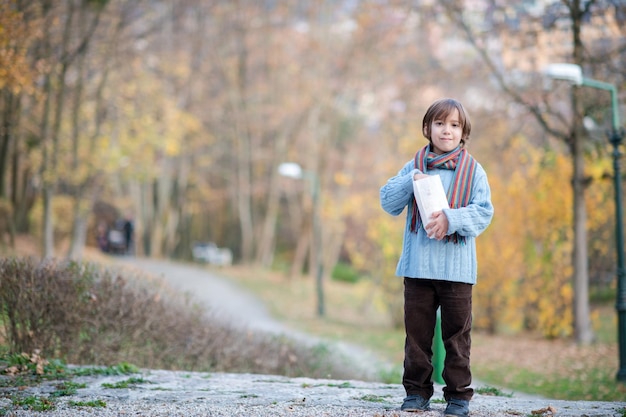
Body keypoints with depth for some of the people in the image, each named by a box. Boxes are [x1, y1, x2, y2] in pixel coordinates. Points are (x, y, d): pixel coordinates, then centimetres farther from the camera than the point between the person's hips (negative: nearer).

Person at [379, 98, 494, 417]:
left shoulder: (473, 170, 4)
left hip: (457, 267, -2)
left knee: (457, 333, 2)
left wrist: (452, 219, -20)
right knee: (417, 331, 6)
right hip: (417, 265, 2)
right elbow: (387, 201, 5)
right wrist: (411, 181, -11)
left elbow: (484, 212, -5)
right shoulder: (414, 166, 11)